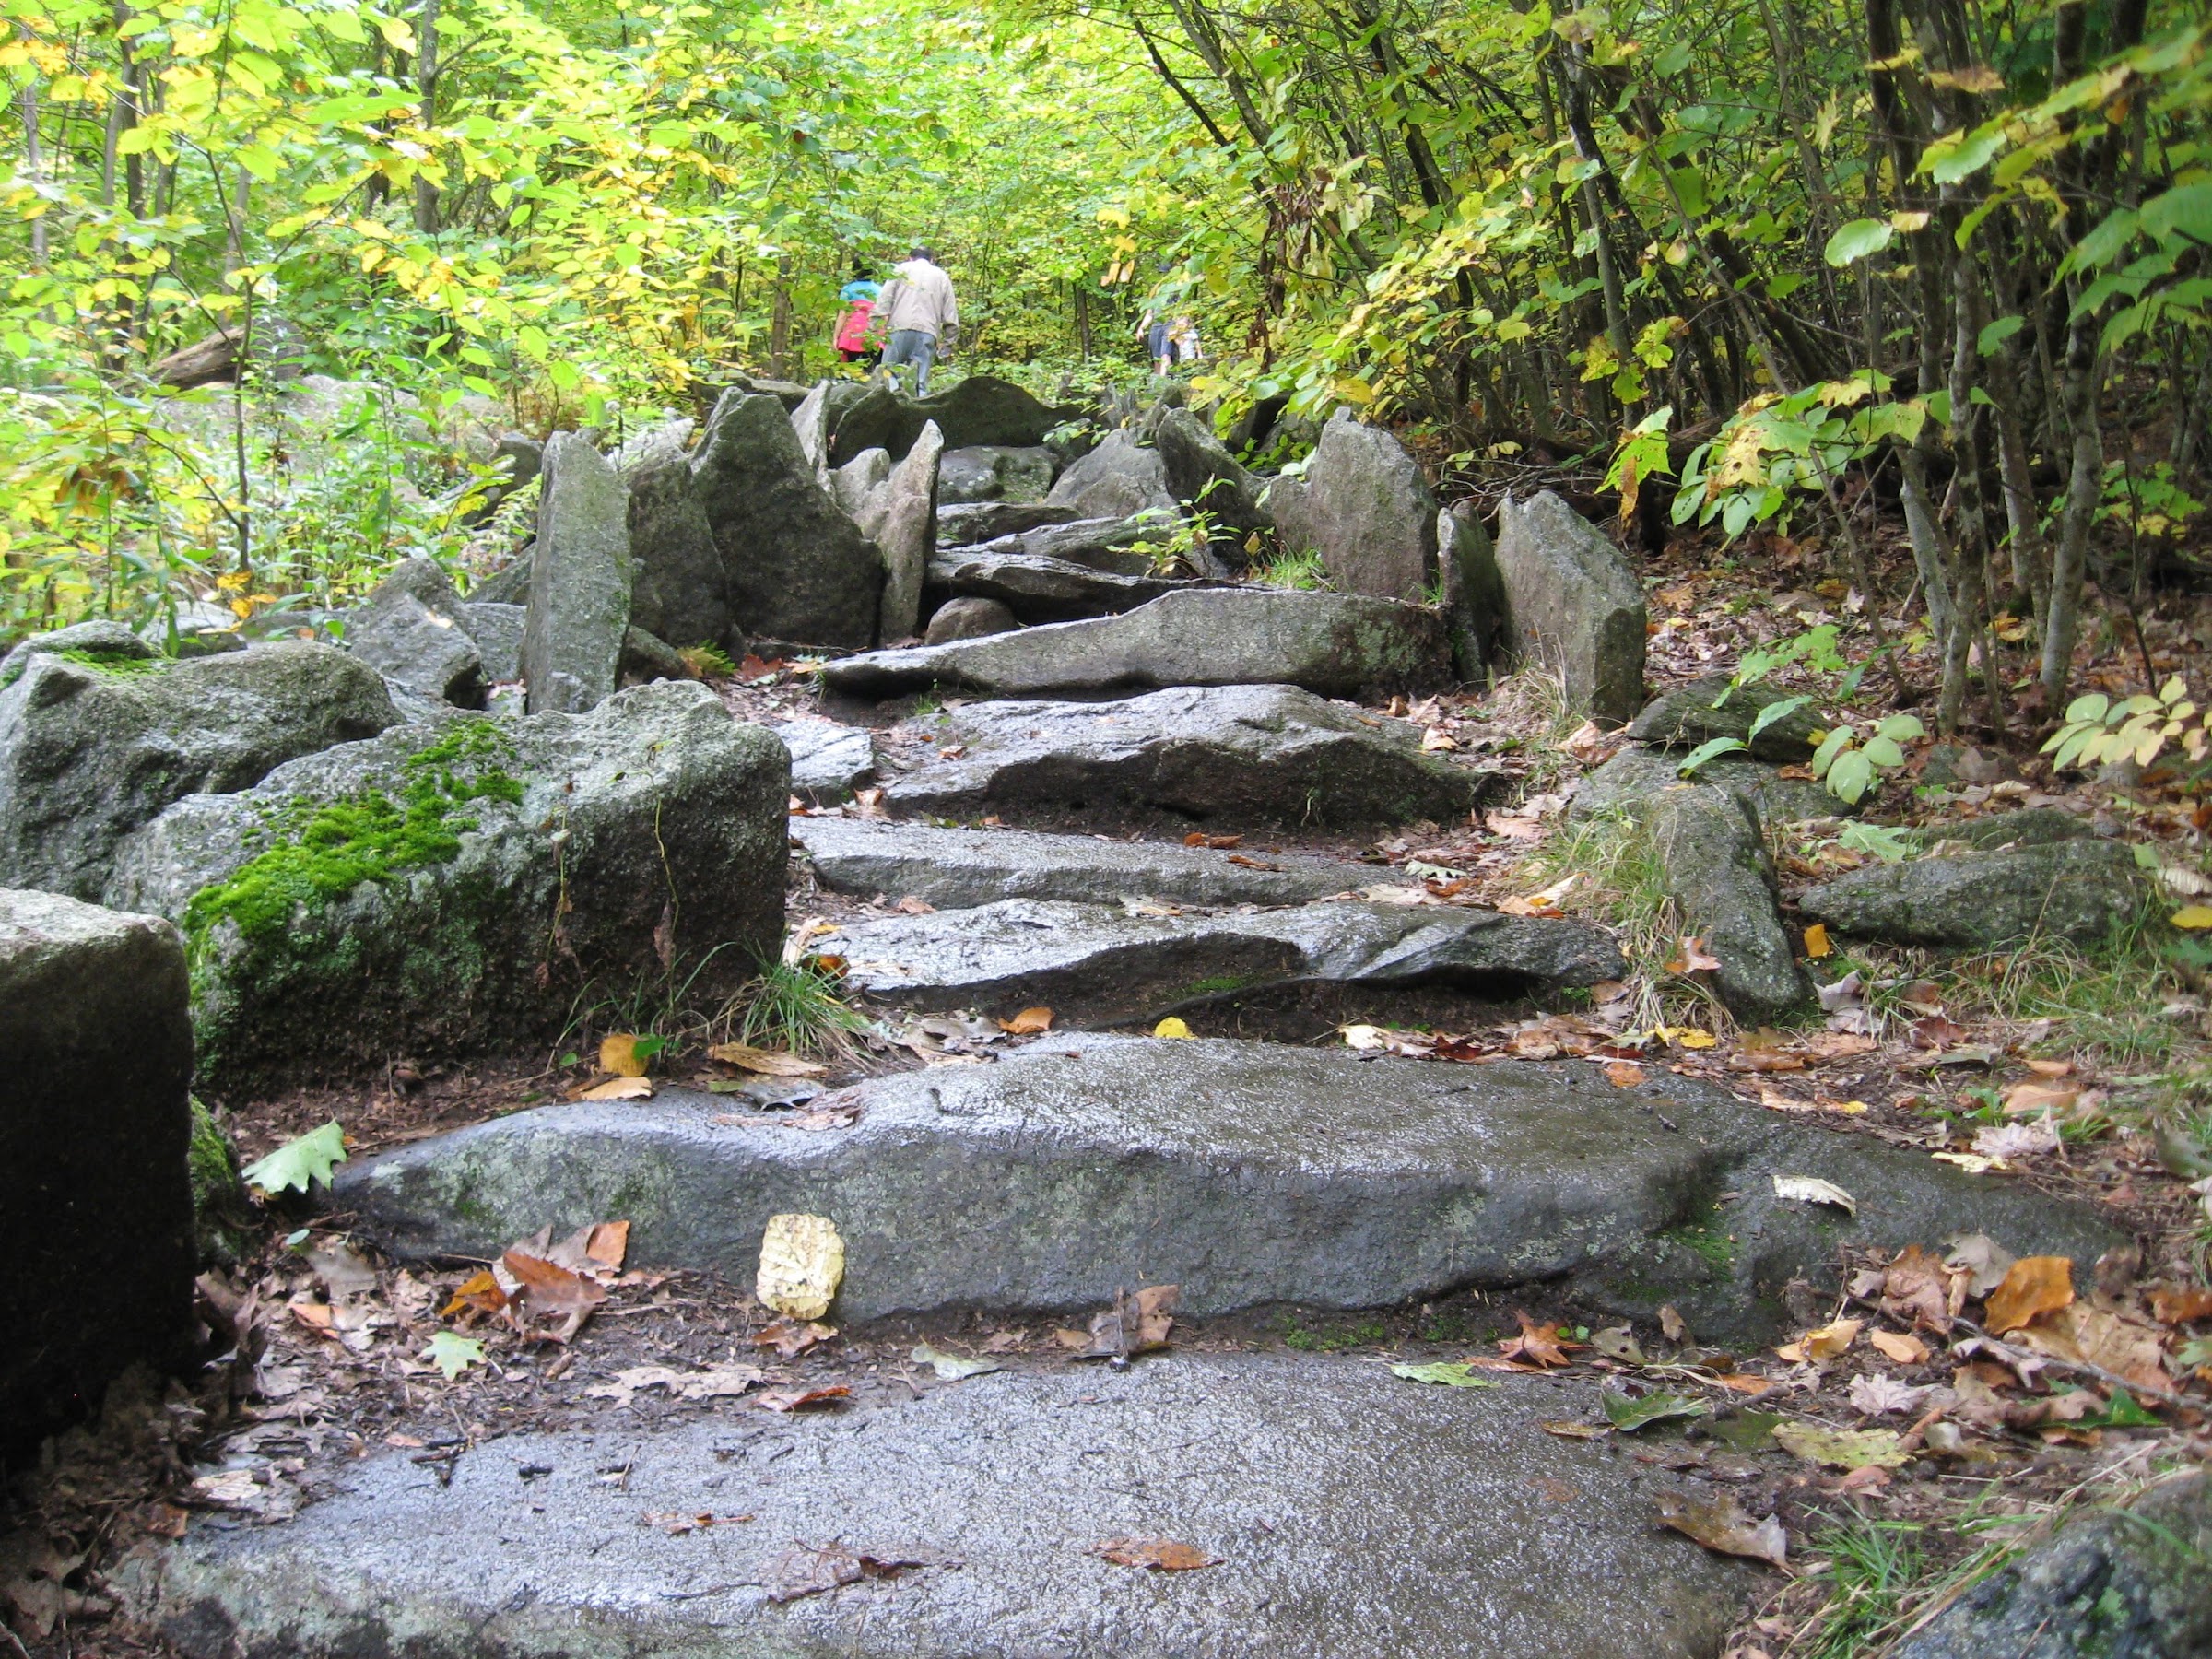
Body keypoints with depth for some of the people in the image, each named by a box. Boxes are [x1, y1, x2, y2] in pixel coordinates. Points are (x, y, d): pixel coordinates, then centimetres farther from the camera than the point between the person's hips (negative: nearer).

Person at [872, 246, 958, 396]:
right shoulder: (942, 277, 21)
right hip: (927, 333, 1)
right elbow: (951, 312, 14)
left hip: (899, 329, -1)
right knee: (921, 382, -3)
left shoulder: (902, 269, 16)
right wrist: (948, 342, 16)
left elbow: (884, 299, 4)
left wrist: (878, 325, 0)